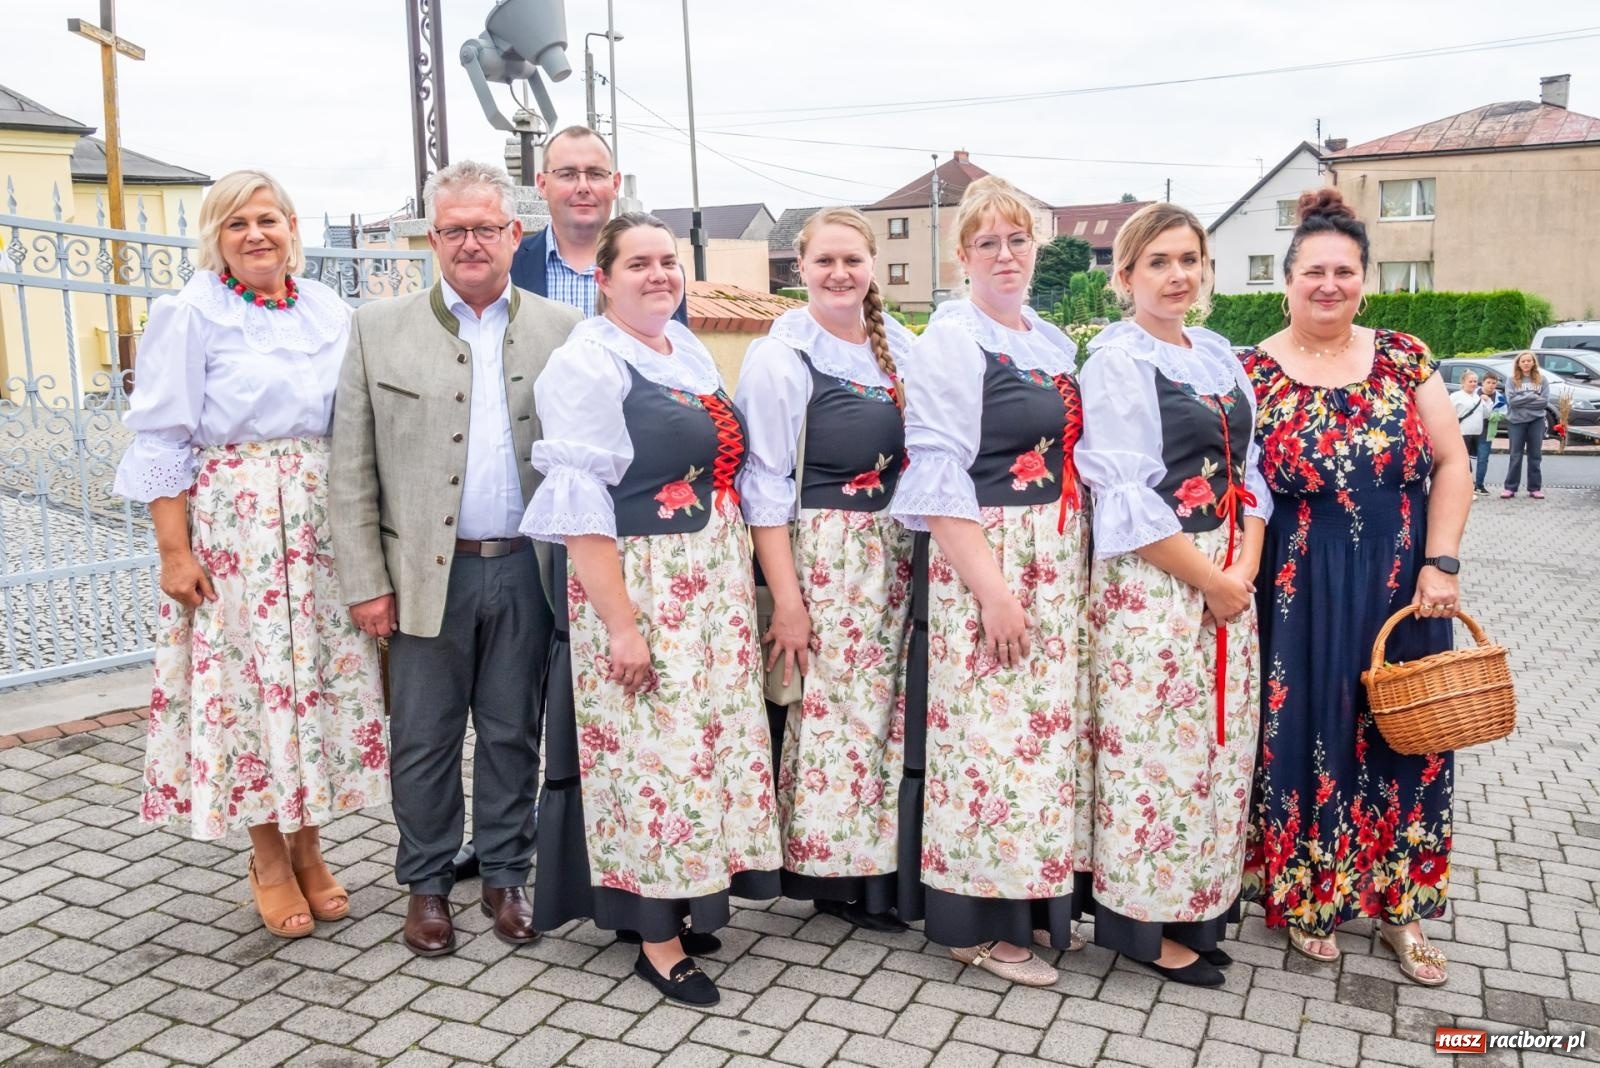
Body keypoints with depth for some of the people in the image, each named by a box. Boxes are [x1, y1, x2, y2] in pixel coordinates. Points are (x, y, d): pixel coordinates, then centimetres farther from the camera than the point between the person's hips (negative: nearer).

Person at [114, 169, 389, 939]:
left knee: (323, 679, 7)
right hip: (233, 526, -4)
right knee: (249, 684, 2)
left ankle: (308, 846, 23)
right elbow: (162, 439, -5)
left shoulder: (329, 311, 8)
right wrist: (174, 550, -10)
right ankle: (268, 858, 19)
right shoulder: (191, 313, -3)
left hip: (324, 524, 4)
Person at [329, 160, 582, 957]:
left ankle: (505, 876, 29)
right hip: (426, 571, 0)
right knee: (424, 738, 10)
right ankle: (426, 885, 27)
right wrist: (365, 582, -4)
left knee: (513, 733, 12)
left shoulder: (560, 330, 3)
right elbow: (352, 467, 1)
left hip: (525, 569, 1)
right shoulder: (379, 328, 3)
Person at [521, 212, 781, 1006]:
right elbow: (579, 506, -17)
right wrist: (621, 624, -20)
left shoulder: (689, 349, 11)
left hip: (713, 584, 8)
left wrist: (742, 579, 14)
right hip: (635, 585, -7)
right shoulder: (588, 364, -12)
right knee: (650, 749, 0)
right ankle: (656, 937, 15)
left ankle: (685, 897, 30)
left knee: (706, 737, 13)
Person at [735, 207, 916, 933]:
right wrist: (785, 597, -14)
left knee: (886, 713, 8)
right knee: (827, 714, -2)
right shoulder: (779, 356, -6)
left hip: (898, 556, 5)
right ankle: (828, 872, 15)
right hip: (818, 558, -5)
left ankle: (879, 871, 23)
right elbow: (766, 485, -9)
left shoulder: (902, 348, 9)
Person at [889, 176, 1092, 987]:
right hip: (983, 559, -7)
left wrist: (1080, 567, 12)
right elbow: (939, 477, -15)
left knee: (1047, 726, 11)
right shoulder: (950, 340, -8)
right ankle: (980, 924, 12)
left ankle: (1031, 899, 26)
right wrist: (993, 588, -19)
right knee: (988, 730, -3)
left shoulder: (1054, 341, 15)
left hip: (1060, 563, 8)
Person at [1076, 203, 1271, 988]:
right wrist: (1210, 582, -13)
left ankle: (1198, 901, 29)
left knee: (1219, 743, 13)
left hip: (1229, 580, 8)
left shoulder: (1219, 355, 13)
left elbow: (1249, 469, 13)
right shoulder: (1115, 362, -10)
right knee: (1154, 748, -1)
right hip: (1150, 583, -7)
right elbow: (1128, 504, -16)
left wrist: (1245, 568, -2)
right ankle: (1142, 921, 16)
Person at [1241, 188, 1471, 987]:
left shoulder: (1404, 358, 3)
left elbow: (1452, 464, 2)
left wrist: (1440, 563, -7)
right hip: (1300, 591, -2)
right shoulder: (1253, 372, -3)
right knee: (1307, 739, 5)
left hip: (1402, 585, 3)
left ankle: (1400, 905, 26)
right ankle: (1307, 895, 24)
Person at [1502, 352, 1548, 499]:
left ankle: (1535, 488, 11)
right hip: (1516, 421, -1)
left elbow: (1545, 401, -7)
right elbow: (1511, 400, -11)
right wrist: (1532, 396, -11)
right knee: (1515, 456, 3)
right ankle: (1510, 487, 6)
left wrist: (1521, 402, -11)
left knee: (1535, 455, 6)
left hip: (1536, 421, 1)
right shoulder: (1512, 380, 1)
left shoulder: (1542, 380, 3)